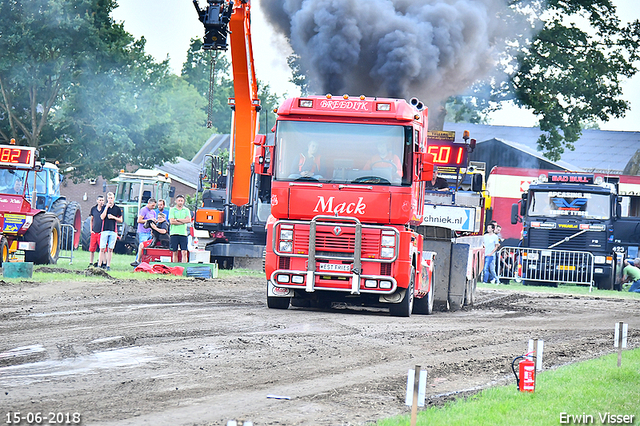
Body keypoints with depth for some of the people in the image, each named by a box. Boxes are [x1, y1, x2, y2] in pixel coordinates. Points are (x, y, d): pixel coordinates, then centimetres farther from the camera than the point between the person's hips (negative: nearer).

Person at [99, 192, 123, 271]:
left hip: (113, 231, 0)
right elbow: (102, 217, -6)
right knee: (102, 248, -6)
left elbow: (120, 220, 11)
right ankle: (104, 263, 6)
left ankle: (108, 265, 2)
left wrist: (113, 217, -6)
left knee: (110, 249, 0)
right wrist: (106, 207, -9)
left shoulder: (117, 209, 9)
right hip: (105, 230, 0)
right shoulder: (104, 207, 8)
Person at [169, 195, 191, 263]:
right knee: (175, 253, 3)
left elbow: (188, 220, -3)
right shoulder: (172, 210, 6)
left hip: (183, 233, 1)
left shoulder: (186, 210, 12)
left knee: (184, 252, -6)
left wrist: (177, 219, -7)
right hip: (174, 233, -1)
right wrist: (183, 221, -5)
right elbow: (171, 221, -6)